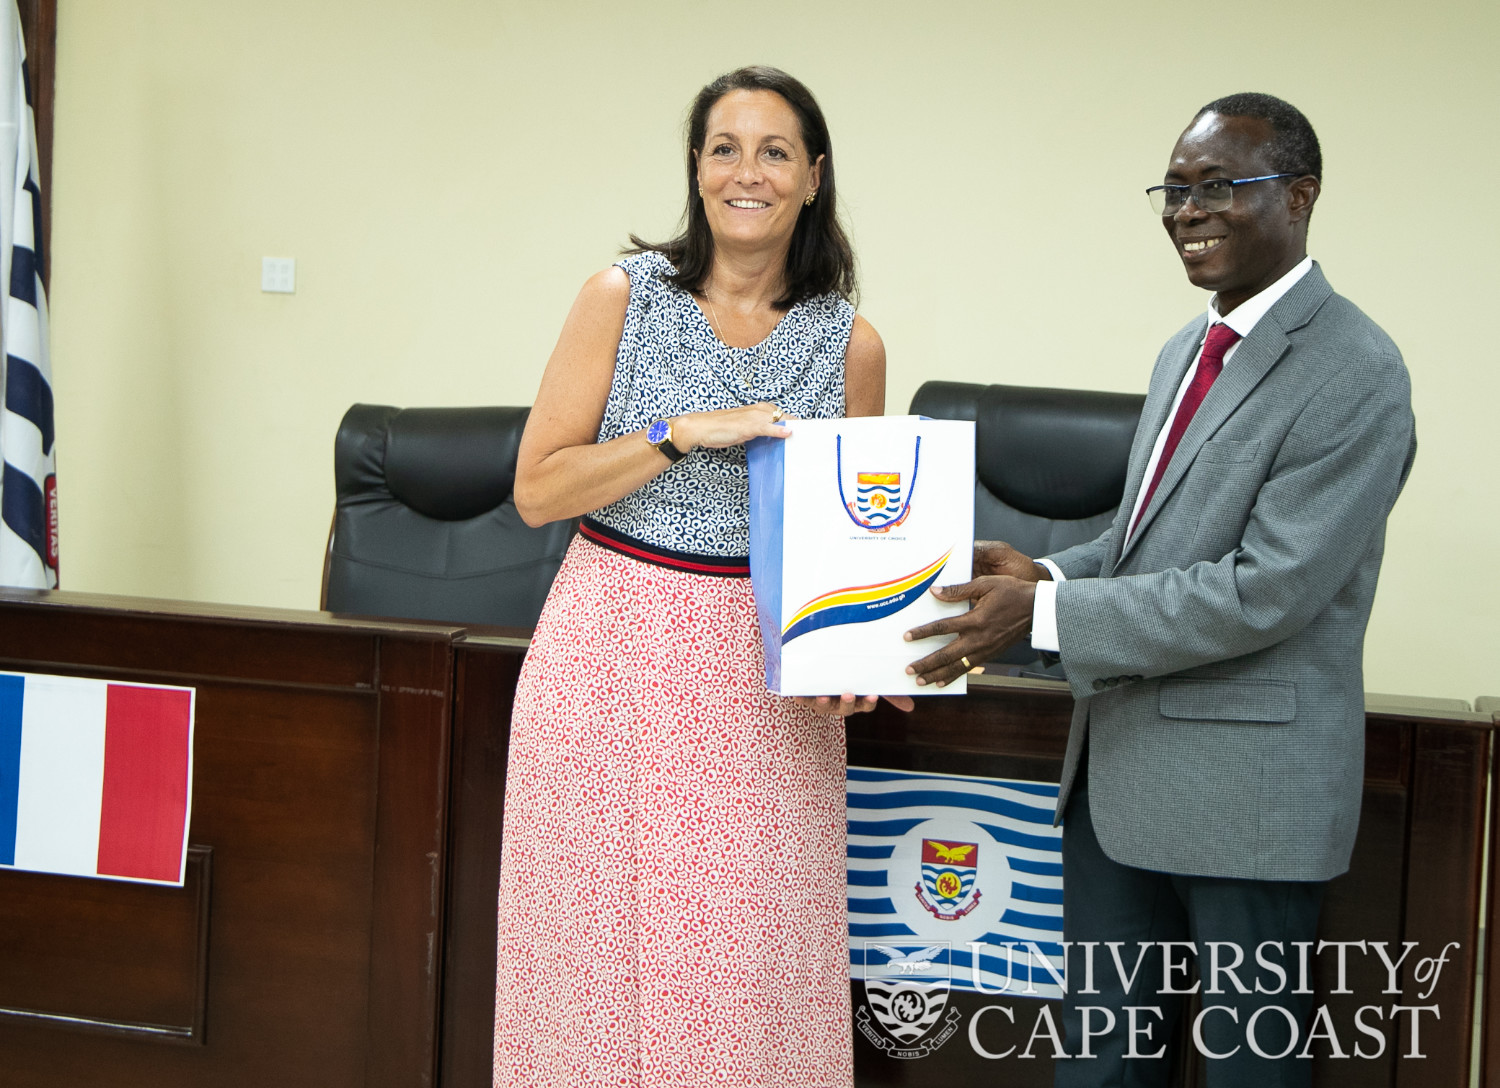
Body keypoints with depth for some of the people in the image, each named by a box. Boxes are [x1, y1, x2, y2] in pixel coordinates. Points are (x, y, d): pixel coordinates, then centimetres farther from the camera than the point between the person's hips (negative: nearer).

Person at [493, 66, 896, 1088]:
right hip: (612, 657, -1)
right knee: (600, 947, 5)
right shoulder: (624, 297, -1)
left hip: (765, 677, 1)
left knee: (746, 959, 2)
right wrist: (684, 434, -16)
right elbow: (538, 489, -4)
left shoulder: (850, 343, 4)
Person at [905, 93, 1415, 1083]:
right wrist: (1048, 573, 0)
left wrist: (1047, 614, -21)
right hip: (1119, 763, 8)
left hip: (1248, 780, -8)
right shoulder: (1187, 350, 13)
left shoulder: (1355, 373, -16)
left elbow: (1268, 588, -22)